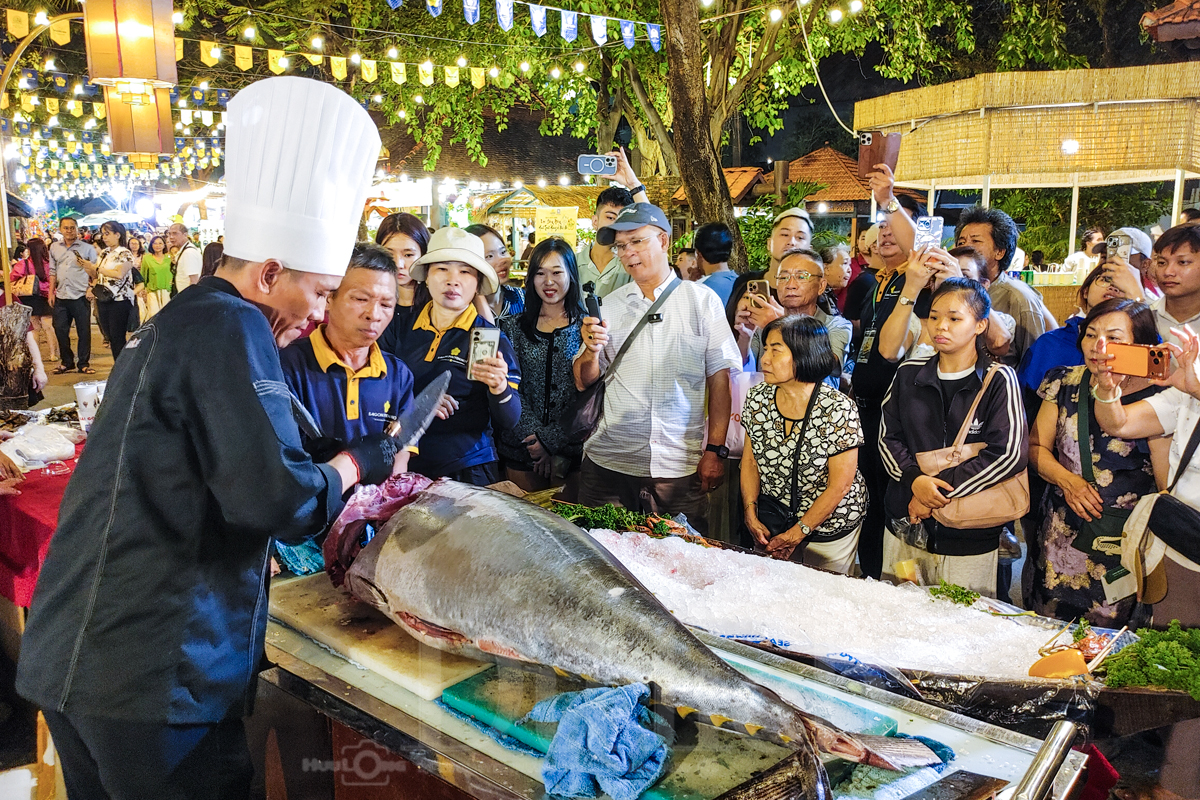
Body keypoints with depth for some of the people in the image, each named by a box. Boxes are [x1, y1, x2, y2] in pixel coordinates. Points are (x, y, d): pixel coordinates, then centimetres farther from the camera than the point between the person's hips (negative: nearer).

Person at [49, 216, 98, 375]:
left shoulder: (87, 248, 0)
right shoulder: (54, 248, 11)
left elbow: (96, 273, 0)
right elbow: (53, 271, 15)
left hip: (80, 297, -4)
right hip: (61, 297, 4)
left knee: (84, 332, 0)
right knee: (60, 330, 7)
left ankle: (84, 363, 11)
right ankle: (67, 362, 21)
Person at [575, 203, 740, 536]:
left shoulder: (702, 300, 2)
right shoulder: (610, 305, 8)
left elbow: (720, 377, 0)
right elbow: (583, 382, 11)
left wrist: (716, 450, -5)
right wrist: (591, 350, -10)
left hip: (680, 468, -2)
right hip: (609, 463, 2)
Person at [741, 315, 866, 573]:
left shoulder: (837, 409, -22)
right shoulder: (757, 398, -8)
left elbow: (840, 484, -18)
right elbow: (750, 460, 3)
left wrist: (798, 532, -16)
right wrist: (751, 514, -7)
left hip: (829, 524, -4)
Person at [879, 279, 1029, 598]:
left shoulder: (999, 380, -7)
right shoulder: (909, 374, 4)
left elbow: (1009, 455, -14)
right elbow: (888, 437, 5)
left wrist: (941, 490, -14)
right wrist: (915, 479, -14)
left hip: (970, 538, -3)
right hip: (905, 525, 4)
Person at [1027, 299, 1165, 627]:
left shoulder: (1155, 396, -10)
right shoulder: (1066, 382, 2)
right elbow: (1036, 446, 9)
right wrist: (1065, 479, -11)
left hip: (1125, 546, -3)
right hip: (1061, 536, 3)